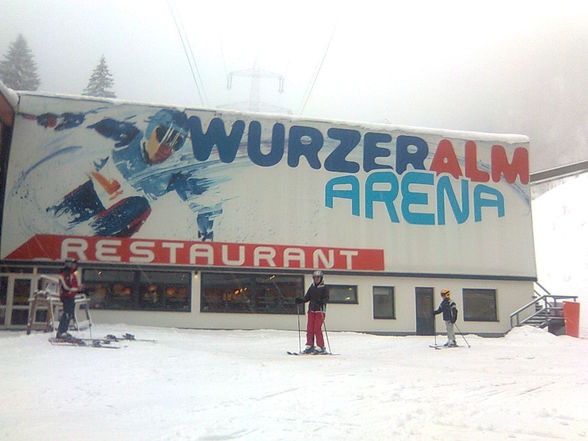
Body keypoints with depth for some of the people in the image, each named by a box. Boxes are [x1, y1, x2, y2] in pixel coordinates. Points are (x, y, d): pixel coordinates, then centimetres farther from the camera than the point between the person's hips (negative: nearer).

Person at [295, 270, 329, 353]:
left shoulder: (324, 288, -1)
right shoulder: (312, 287, 13)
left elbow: (326, 298, -8)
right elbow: (307, 297, 14)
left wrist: (321, 302, -27)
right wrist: (300, 300, -2)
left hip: (320, 310, -5)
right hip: (311, 310, 5)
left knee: (317, 329, -10)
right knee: (309, 328, 2)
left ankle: (320, 347, 0)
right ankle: (309, 346, 11)